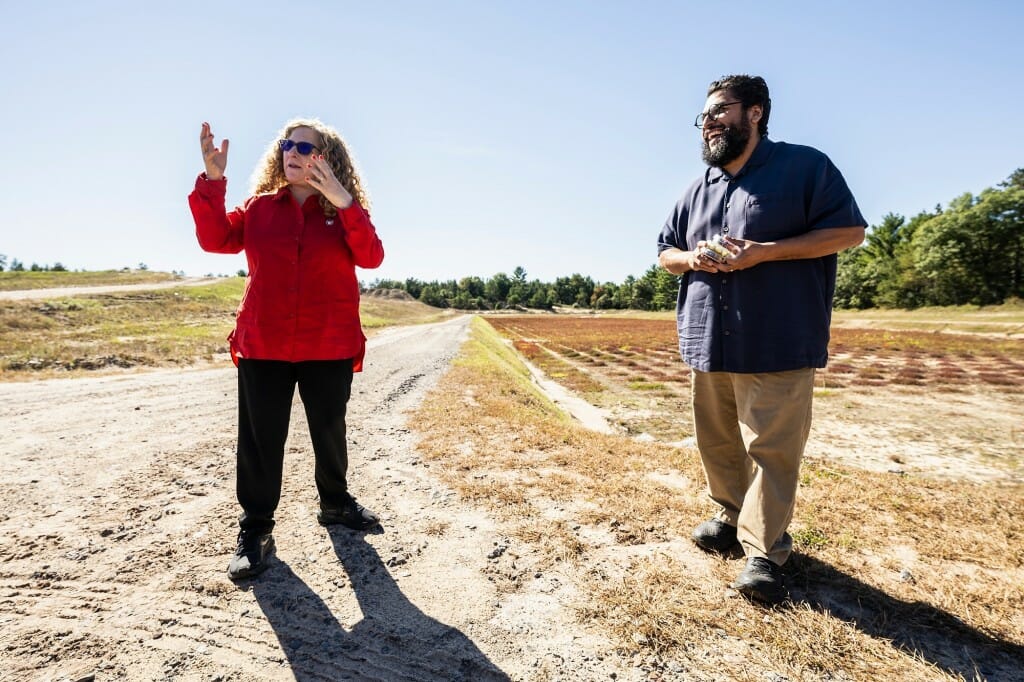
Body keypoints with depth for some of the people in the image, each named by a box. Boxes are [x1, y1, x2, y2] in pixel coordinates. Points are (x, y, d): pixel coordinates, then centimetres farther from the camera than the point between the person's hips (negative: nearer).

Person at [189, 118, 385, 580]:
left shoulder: (345, 211, 3)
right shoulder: (260, 207, 8)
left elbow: (371, 257, -13)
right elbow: (215, 239, -2)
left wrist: (344, 202, -22)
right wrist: (212, 181, -12)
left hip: (330, 348, 0)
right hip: (263, 346, 1)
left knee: (330, 432, 14)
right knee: (260, 438, 5)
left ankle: (334, 502, 37)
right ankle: (255, 529, 21)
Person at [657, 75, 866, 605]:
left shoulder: (803, 166, 0)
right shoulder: (696, 191, 17)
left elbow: (849, 229, -5)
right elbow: (665, 252, 21)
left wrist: (764, 252, -16)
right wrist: (692, 258, -3)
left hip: (776, 342, -6)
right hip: (708, 340, 6)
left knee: (771, 446, -2)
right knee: (717, 440, 13)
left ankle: (763, 551, 9)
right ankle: (730, 515, 32)